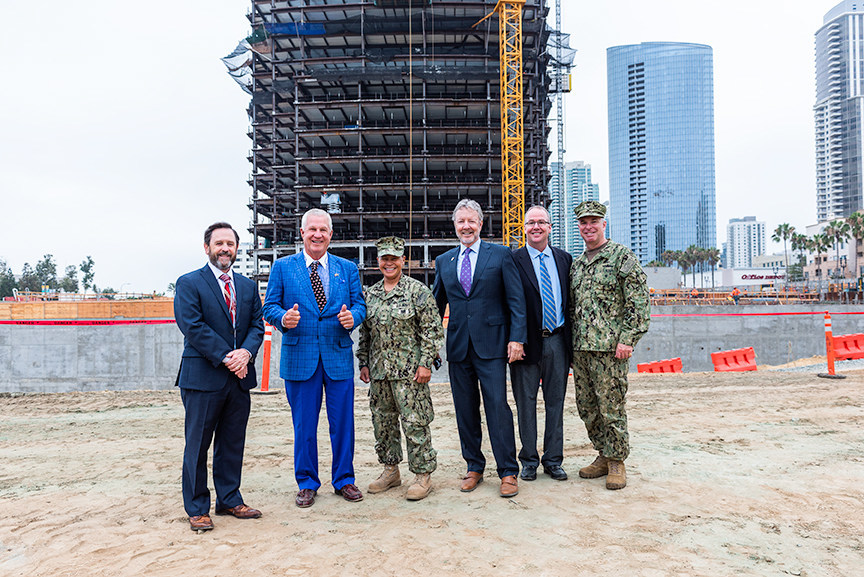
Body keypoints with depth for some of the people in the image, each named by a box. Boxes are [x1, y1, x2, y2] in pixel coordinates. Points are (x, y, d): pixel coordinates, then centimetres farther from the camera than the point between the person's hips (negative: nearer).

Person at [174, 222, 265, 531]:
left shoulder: (248, 285, 14)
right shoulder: (188, 284, -2)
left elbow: (257, 324, 8)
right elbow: (192, 328, -12)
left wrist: (246, 352, -12)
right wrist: (226, 357, -16)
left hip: (240, 377, 5)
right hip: (203, 377, -5)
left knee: (233, 444, 13)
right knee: (197, 446, 4)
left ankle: (229, 500, 26)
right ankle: (197, 509, 17)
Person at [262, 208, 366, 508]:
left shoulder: (348, 268, 9)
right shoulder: (282, 267, 5)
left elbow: (359, 304, 7)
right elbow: (270, 306, 3)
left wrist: (352, 317, -15)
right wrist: (283, 318, -18)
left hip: (339, 356, 1)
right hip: (299, 357, -1)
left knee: (343, 423, 7)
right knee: (304, 425, 8)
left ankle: (344, 479, 25)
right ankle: (307, 483, 25)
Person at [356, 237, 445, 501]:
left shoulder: (418, 290, -4)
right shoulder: (370, 294, 12)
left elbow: (432, 330, -7)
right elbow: (365, 332, 18)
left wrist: (425, 363, -13)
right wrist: (364, 362, 12)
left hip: (409, 370, -6)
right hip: (378, 370, 6)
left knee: (415, 423, -2)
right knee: (383, 422, 13)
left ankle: (423, 476, 10)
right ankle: (390, 471, 28)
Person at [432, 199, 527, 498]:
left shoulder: (501, 255, 2)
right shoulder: (443, 261, 12)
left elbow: (516, 301, -1)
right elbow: (436, 305, 17)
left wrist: (517, 338, -10)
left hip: (491, 344, -3)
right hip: (458, 346, 4)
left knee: (498, 406, -4)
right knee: (465, 410, 10)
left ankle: (508, 472, 8)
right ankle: (474, 467, 24)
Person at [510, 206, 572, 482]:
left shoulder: (564, 259, 10)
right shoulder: (513, 260, -3)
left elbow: (570, 300, 13)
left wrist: (570, 339, 7)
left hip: (557, 340, 3)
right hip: (527, 342, -3)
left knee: (555, 402, 10)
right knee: (526, 403, 7)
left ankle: (553, 460, 22)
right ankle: (529, 460, 20)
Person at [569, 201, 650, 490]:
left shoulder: (622, 256, -3)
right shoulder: (576, 263, 17)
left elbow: (639, 301, -8)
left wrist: (627, 339, -15)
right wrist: (572, 344, 15)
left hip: (610, 347, -6)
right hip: (580, 348, 7)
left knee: (611, 407, -2)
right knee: (587, 407, 10)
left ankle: (617, 462, 14)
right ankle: (603, 456, 25)